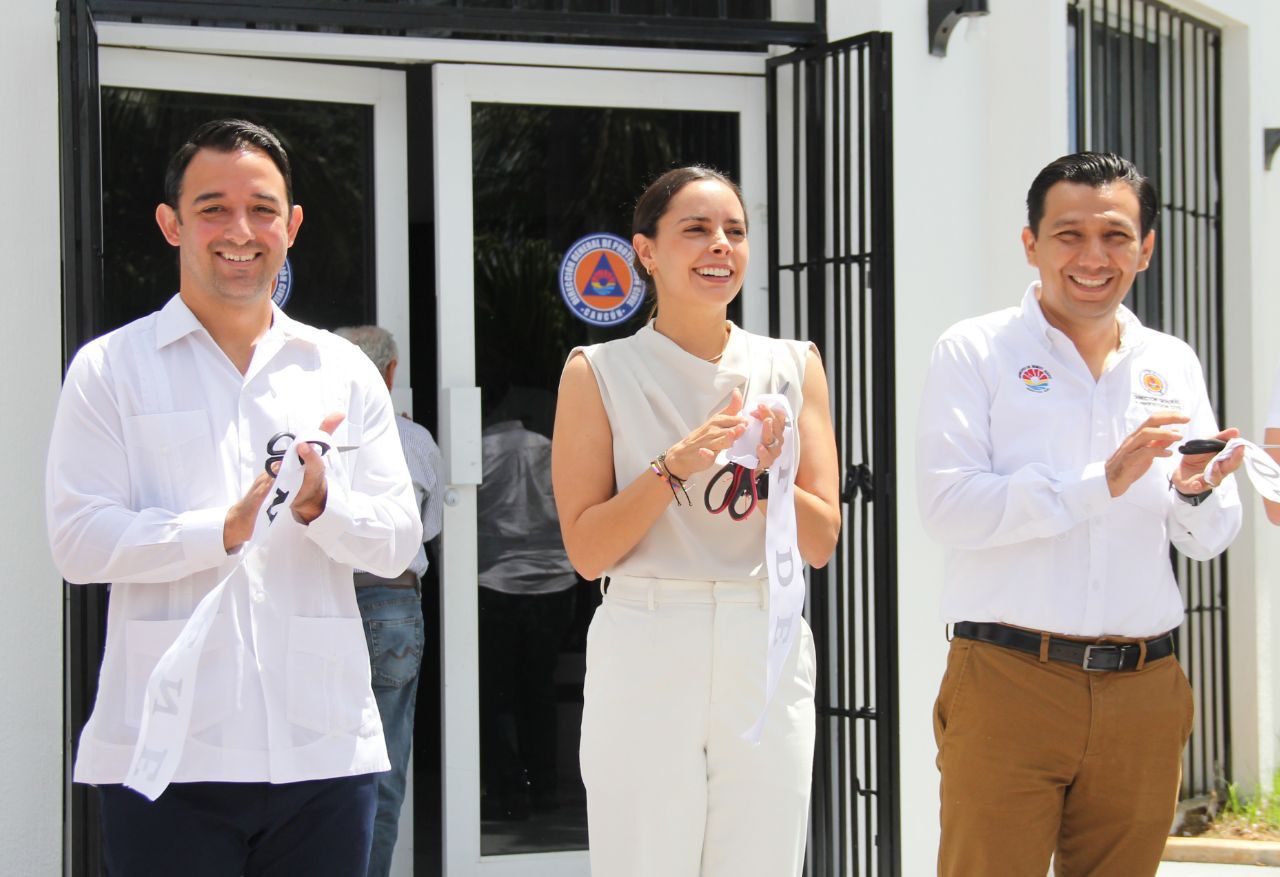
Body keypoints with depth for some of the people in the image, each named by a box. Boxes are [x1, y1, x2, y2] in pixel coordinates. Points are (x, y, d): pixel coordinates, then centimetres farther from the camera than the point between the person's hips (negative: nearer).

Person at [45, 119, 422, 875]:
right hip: (169, 757, -3)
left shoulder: (344, 372, 13)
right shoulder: (111, 369, 4)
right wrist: (225, 530, -17)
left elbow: (399, 540, 7)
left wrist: (320, 507, -13)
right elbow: (80, 539, -6)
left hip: (324, 749, 3)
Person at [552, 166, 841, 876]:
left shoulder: (792, 367, 9)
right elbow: (586, 551, -4)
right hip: (646, 659, -2)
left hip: (767, 658, 3)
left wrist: (765, 474, -15)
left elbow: (821, 543, 4)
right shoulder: (599, 373, 1)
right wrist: (672, 468, -17)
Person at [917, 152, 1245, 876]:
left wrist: (1196, 491, -11)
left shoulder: (1172, 364, 13)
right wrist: (1099, 484, -19)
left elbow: (1209, 540, 13)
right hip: (1008, 681, -4)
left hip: (1144, 691, 4)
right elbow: (949, 507, -13)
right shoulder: (976, 351, 0)